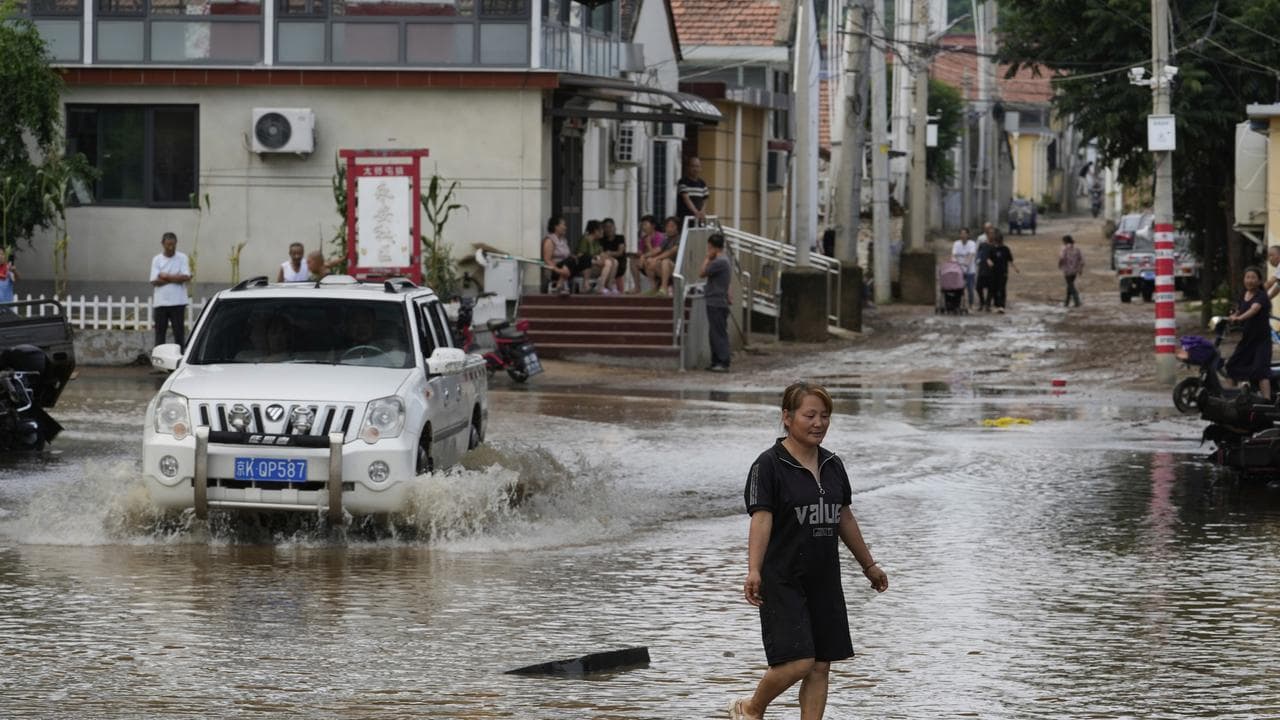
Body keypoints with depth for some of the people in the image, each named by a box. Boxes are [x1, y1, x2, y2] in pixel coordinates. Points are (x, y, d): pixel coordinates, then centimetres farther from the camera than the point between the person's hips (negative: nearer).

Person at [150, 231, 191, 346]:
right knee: (160, 333, 4)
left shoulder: (182, 258, 3)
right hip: (160, 302, 1)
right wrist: (175, 278, -9)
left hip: (177, 302, -1)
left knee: (179, 332, 0)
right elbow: (155, 281, -5)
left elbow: (186, 277, -10)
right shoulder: (157, 260, 5)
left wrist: (166, 276, -8)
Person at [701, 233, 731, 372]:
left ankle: (723, 363, -10)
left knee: (719, 334, -9)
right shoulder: (723, 260, 15)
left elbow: (702, 273, -13)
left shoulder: (719, 262, -17)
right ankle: (716, 362, 17)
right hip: (715, 302, 10)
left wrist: (707, 259, -7)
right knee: (715, 333, 14)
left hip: (716, 302, -10)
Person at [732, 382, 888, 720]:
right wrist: (753, 572, -32)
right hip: (782, 581, -7)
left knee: (820, 666, 4)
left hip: (824, 582, 7)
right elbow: (761, 520, -20)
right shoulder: (769, 465, -10)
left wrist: (869, 565, 27)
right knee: (797, 661, -14)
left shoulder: (833, 465, 10)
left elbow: (845, 519, 21)